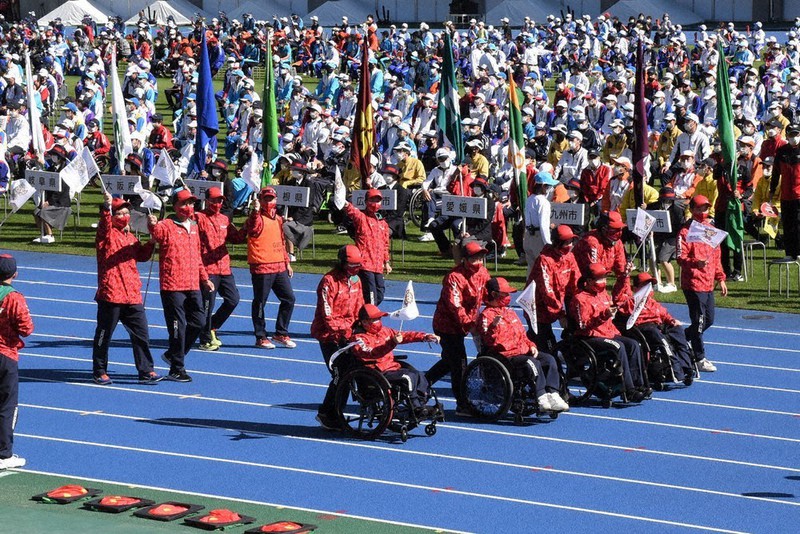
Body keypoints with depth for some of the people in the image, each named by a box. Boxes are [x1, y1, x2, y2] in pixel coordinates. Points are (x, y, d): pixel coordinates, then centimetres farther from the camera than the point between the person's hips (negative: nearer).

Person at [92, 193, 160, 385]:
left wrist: (152, 240, 3)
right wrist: (106, 208, -41)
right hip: (110, 294, -6)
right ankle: (99, 372, 16)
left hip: (133, 295, 6)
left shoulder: (131, 238, 18)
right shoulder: (107, 234, -4)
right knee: (104, 335, 4)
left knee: (141, 334, 4)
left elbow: (142, 255, 16)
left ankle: (146, 371, 9)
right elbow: (104, 225, -24)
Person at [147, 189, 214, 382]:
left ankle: (173, 355, 25)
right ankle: (177, 370, 5)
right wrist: (152, 225, -52)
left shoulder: (193, 227, 16)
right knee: (178, 326, -4)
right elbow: (157, 233, -30)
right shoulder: (167, 226, -6)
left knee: (199, 322, 8)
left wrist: (204, 278, 25)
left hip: (193, 286, 7)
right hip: (172, 286, -7)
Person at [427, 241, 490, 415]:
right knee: (459, 363, -8)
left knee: (450, 360, 20)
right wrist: (469, 324, -34)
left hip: (462, 325, 8)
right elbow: (454, 305, -28)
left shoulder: (482, 273, 1)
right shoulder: (454, 277, -22)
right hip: (446, 324, -8)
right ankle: (463, 405, -2)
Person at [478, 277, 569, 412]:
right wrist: (493, 326, -35)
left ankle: (553, 395, -22)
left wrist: (531, 346, 11)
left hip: (523, 352, 9)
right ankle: (542, 399, -34)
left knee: (549, 359, -12)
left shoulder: (511, 313, 24)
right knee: (533, 363, -31)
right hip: (505, 355, -8)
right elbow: (489, 340, -17)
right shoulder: (486, 315, -4)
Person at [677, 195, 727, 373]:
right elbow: (681, 258, -17)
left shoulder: (711, 229, 14)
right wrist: (695, 263, -36)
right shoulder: (686, 231, -11)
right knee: (699, 321, -3)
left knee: (709, 320, 15)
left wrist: (720, 278, 17)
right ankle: (700, 359, 7)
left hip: (708, 283, 8)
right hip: (693, 283, -8)